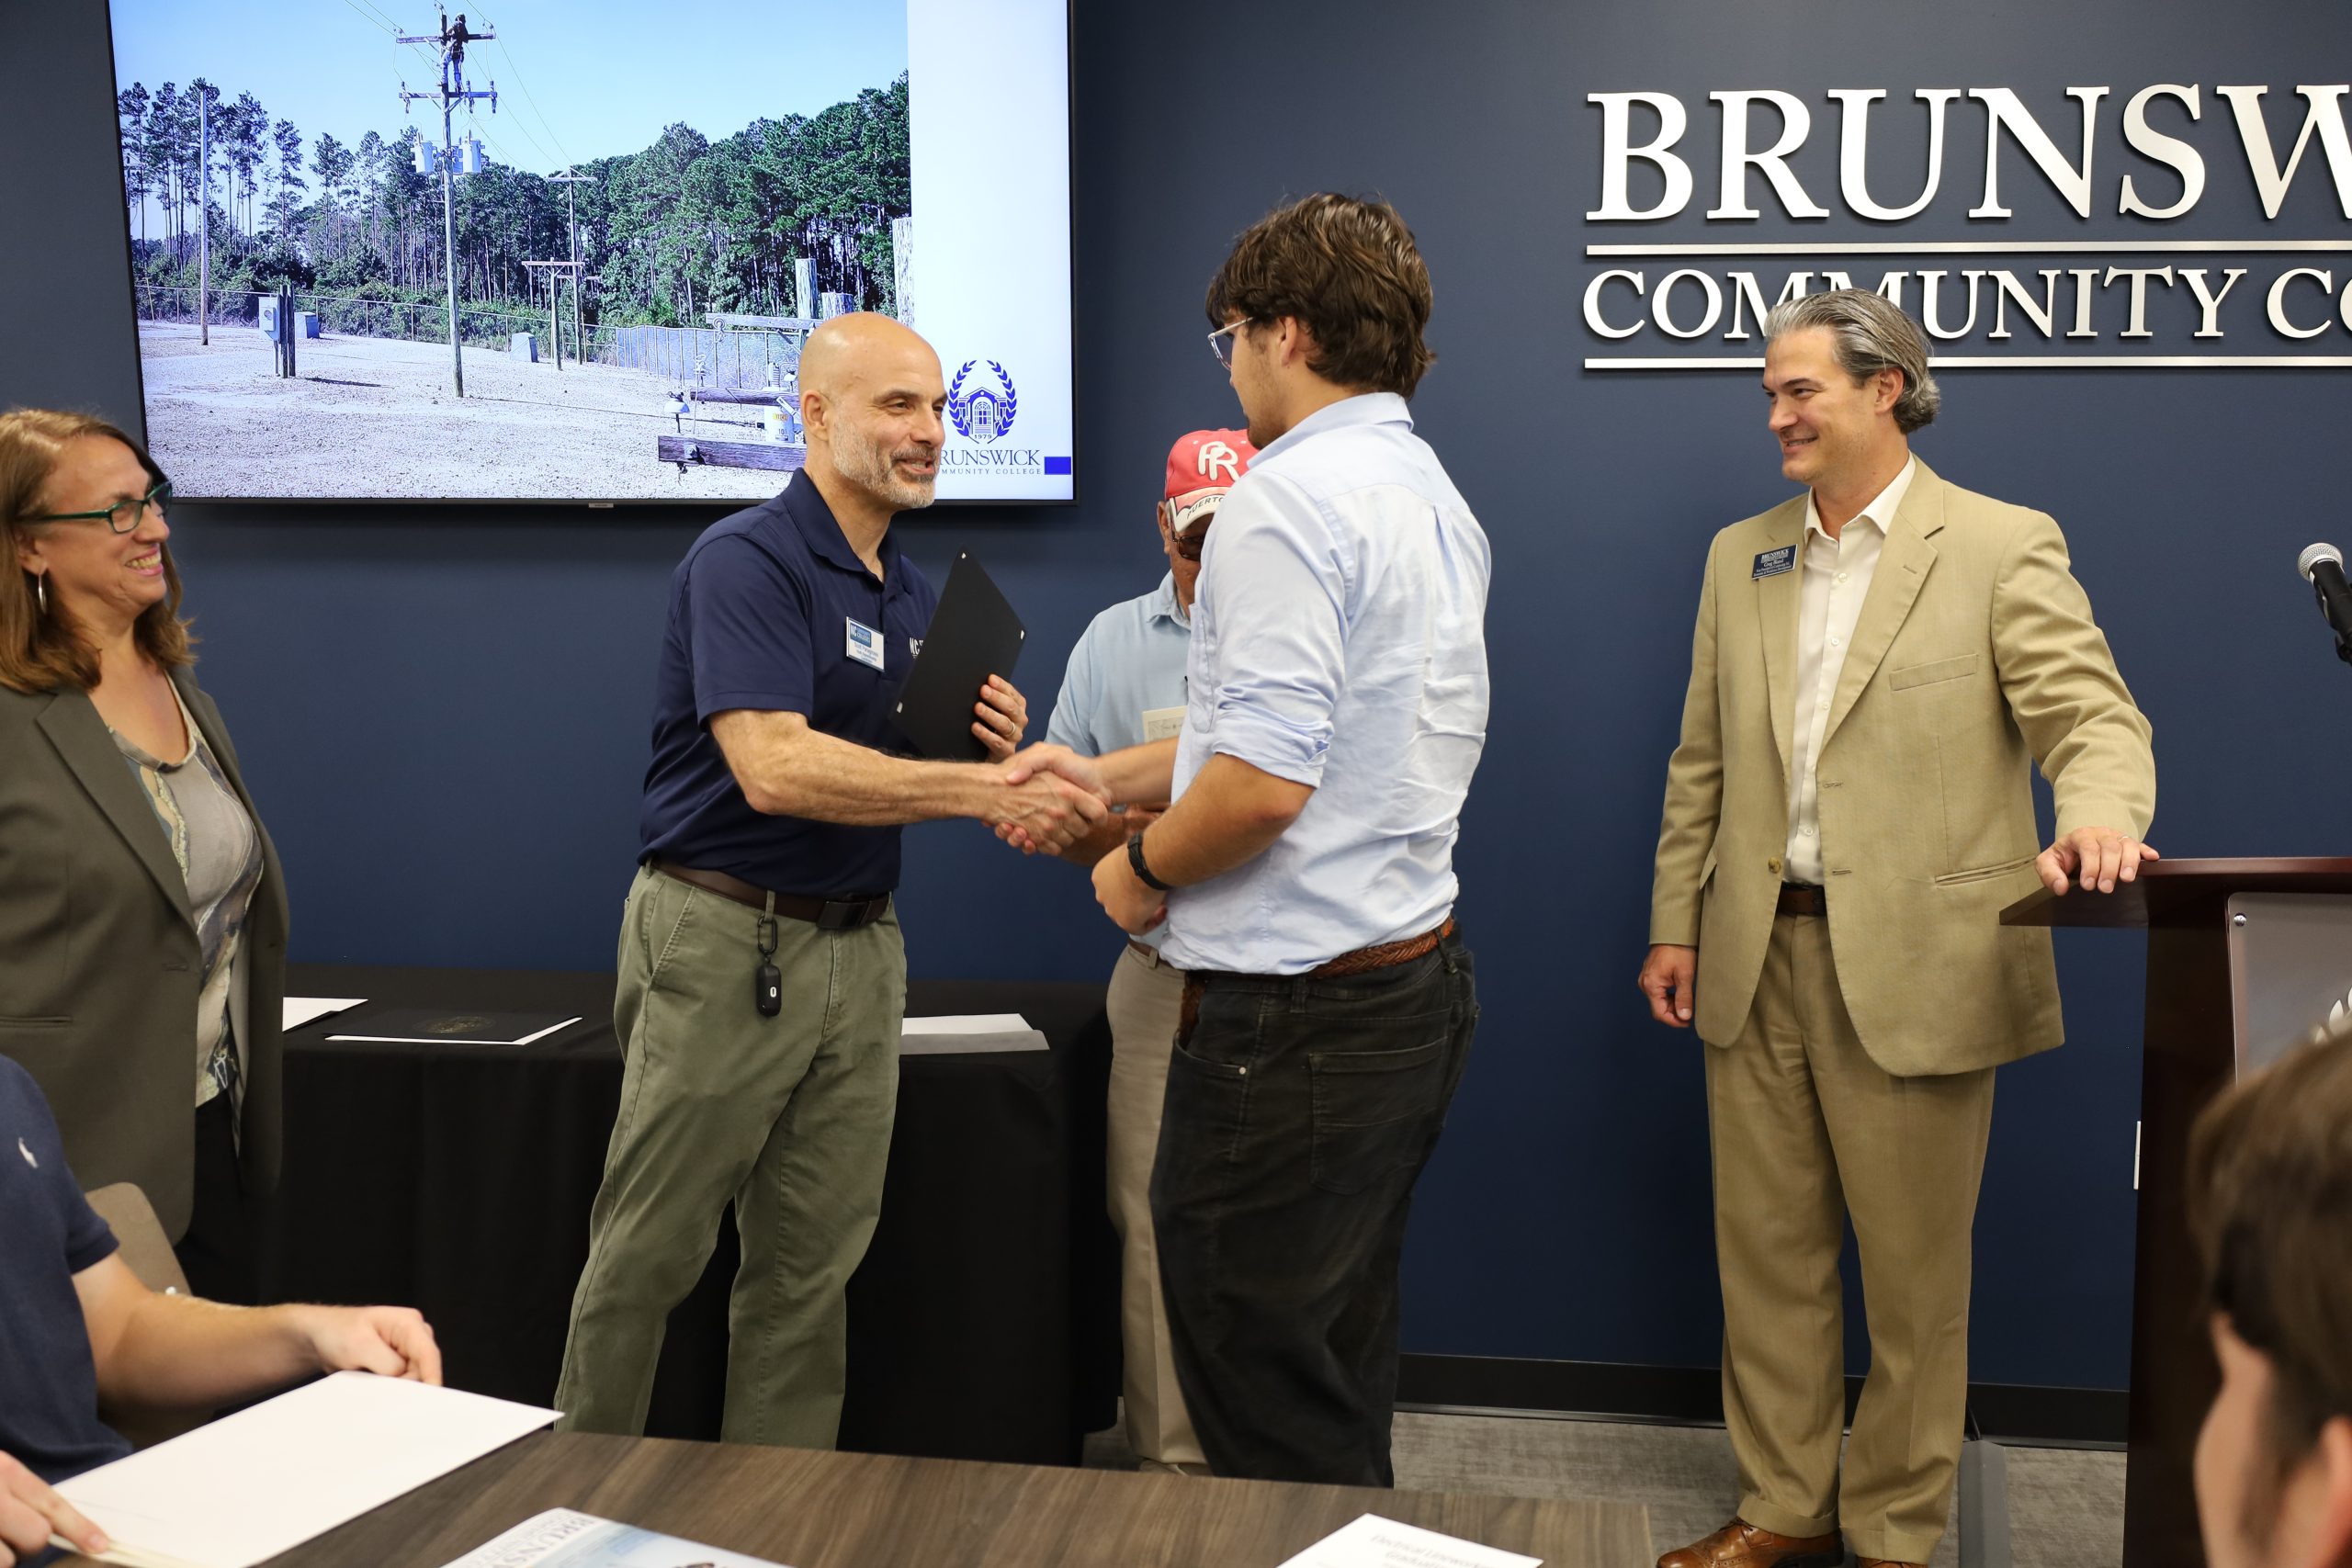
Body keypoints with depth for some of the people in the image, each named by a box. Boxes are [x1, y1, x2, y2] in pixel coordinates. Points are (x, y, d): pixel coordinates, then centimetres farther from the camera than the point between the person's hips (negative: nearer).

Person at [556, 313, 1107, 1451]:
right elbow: (774, 768, -25)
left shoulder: (913, 592, 14)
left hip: (858, 946, 7)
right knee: (648, 1252, 2)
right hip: (727, 939, -7)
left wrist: (992, 749, -2)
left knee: (811, 1266, 10)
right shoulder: (747, 560, -11)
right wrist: (985, 785, -27)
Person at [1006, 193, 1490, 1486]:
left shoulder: (1288, 501, -18)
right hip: (1414, 981, 10)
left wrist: (1145, 868, -6)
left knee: (1270, 1418, 3)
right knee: (1344, 1378, 21)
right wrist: (1108, 774, 22)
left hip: (1294, 1015, -10)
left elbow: (1265, 783, -25)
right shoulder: (1432, 494, 13)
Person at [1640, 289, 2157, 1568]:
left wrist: (2097, 817, -33)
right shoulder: (1741, 556, 12)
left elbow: (2093, 716, -12)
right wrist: (1673, 920, 10)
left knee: (1914, 1271, 7)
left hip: (1914, 966, -5)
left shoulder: (2002, 547, -4)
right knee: (1766, 1249, 13)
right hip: (1757, 956, 5)